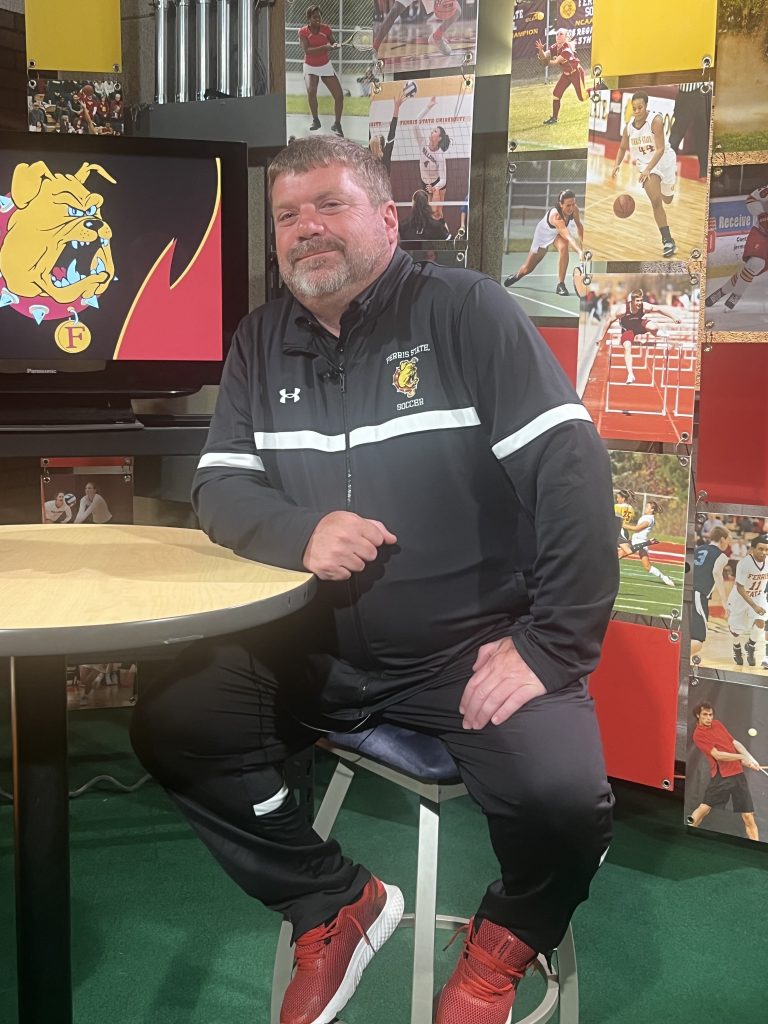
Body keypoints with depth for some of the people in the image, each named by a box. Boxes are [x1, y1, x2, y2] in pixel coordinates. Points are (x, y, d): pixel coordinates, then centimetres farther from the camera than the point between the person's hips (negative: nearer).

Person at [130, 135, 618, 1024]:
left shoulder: (465, 311, -7)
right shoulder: (262, 341, 8)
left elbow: (572, 471, -13)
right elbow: (219, 489, 5)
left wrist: (553, 646, -18)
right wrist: (302, 534, -18)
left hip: (473, 648, -4)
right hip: (318, 646, 5)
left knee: (561, 799, -27)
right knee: (171, 725, -12)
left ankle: (504, 945, 11)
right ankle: (337, 906, 10)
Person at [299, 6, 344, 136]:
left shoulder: (326, 29, -7)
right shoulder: (303, 32, -13)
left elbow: (333, 42, 2)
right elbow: (307, 50, -24)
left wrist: (334, 45, -23)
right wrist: (324, 47, -36)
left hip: (326, 66, 2)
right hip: (310, 68, -2)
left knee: (339, 95, -7)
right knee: (311, 90, -28)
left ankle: (337, 124, 11)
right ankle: (315, 121, -9)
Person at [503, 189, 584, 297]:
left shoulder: (574, 209, -28)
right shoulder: (555, 216, -45)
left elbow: (579, 226, -8)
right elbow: (568, 236, -55)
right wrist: (579, 251, -67)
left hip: (557, 234, 3)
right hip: (542, 234, -3)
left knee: (563, 247, -34)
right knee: (528, 269, 12)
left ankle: (560, 285, -23)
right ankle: (517, 275, 52)